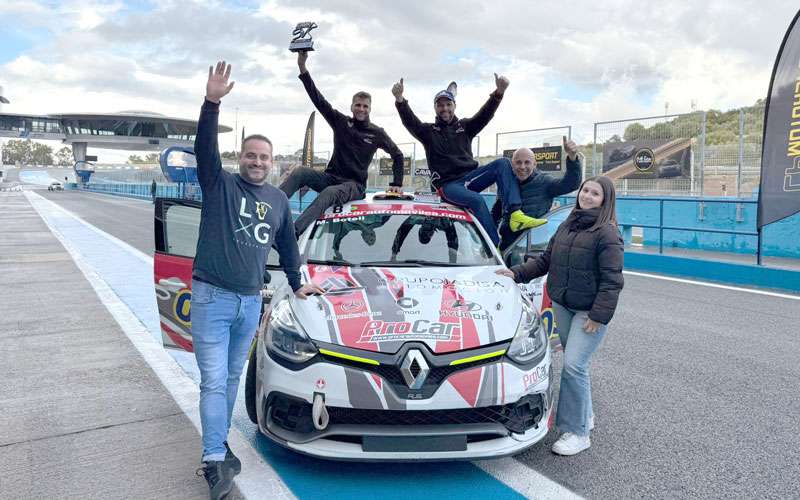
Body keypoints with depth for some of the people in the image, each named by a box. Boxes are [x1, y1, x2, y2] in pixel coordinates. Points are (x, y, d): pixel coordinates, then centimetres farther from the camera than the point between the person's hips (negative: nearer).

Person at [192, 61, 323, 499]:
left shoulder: (279, 199, 12)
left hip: (251, 302, 5)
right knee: (214, 381, -4)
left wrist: (297, 285, 27)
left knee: (231, 378, 14)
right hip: (211, 297, -4)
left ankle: (219, 444, 27)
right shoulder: (220, 184, -1)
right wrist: (212, 103, -32)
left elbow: (287, 245, 21)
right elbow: (205, 149, -19)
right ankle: (215, 459, 0)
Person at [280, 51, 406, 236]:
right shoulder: (341, 122, 6)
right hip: (330, 177, 3)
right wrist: (302, 68, -12)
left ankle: (290, 234, -51)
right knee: (299, 172, -26)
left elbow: (397, 155, 13)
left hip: (354, 185, -3)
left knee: (328, 193, -37)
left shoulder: (377, 133, 3)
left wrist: (397, 184, 3)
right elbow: (318, 100, -2)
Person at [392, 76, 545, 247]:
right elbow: (409, 121, -9)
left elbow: (485, 114, 0)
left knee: (502, 163, -19)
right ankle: (496, 248, -36)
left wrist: (499, 92, -19)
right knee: (476, 200, -33)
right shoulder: (429, 131, 10)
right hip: (448, 185, -4)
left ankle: (515, 214, -32)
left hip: (470, 176, 4)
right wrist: (400, 100, -30)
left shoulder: (465, 126, 17)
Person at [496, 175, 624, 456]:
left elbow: (611, 280, -15)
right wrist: (517, 273, 5)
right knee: (576, 364, 16)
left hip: (590, 311, -7)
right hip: (562, 306, 7)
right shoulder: (566, 227, 9)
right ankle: (585, 416, 35)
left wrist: (599, 316, -18)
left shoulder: (607, 233, -13)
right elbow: (545, 261, 15)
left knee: (574, 365, -12)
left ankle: (577, 433, 1)